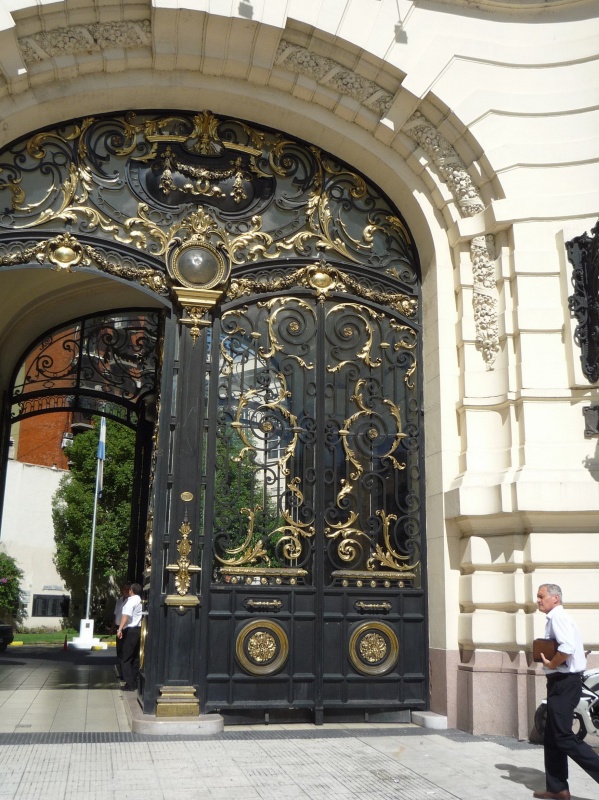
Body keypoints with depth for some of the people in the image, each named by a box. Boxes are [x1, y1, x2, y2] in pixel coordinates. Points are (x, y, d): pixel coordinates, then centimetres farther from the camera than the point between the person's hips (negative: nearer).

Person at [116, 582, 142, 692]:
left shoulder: (131, 601, -11)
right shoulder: (141, 601, 13)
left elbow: (126, 615, -25)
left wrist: (120, 629, -32)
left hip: (131, 631, -8)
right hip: (139, 630, 8)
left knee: (126, 659, -3)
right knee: (136, 658, 13)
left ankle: (130, 684, -6)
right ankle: (135, 682, 17)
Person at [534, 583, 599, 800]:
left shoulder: (558, 616, -14)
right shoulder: (555, 618, 16)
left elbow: (568, 647, -30)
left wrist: (551, 664, -17)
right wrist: (548, 660, 8)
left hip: (564, 683, -11)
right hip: (561, 682, 11)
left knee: (564, 737, -10)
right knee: (552, 738, 13)